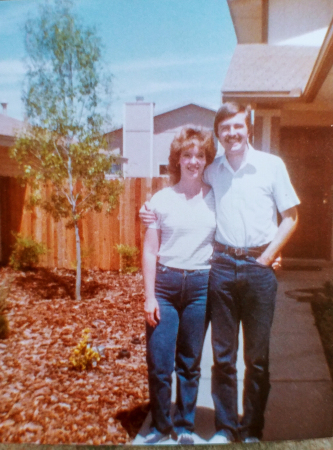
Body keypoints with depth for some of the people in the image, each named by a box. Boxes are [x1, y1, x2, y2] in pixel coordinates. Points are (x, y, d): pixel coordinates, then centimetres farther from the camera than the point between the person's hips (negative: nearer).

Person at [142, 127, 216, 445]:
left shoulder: (216, 198, 4)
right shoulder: (161, 200, 1)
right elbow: (150, 251, 0)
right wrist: (149, 296, -4)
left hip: (200, 285, 1)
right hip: (165, 283, 0)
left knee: (190, 363, 12)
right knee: (159, 363, 3)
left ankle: (184, 426, 32)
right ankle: (159, 425, 27)